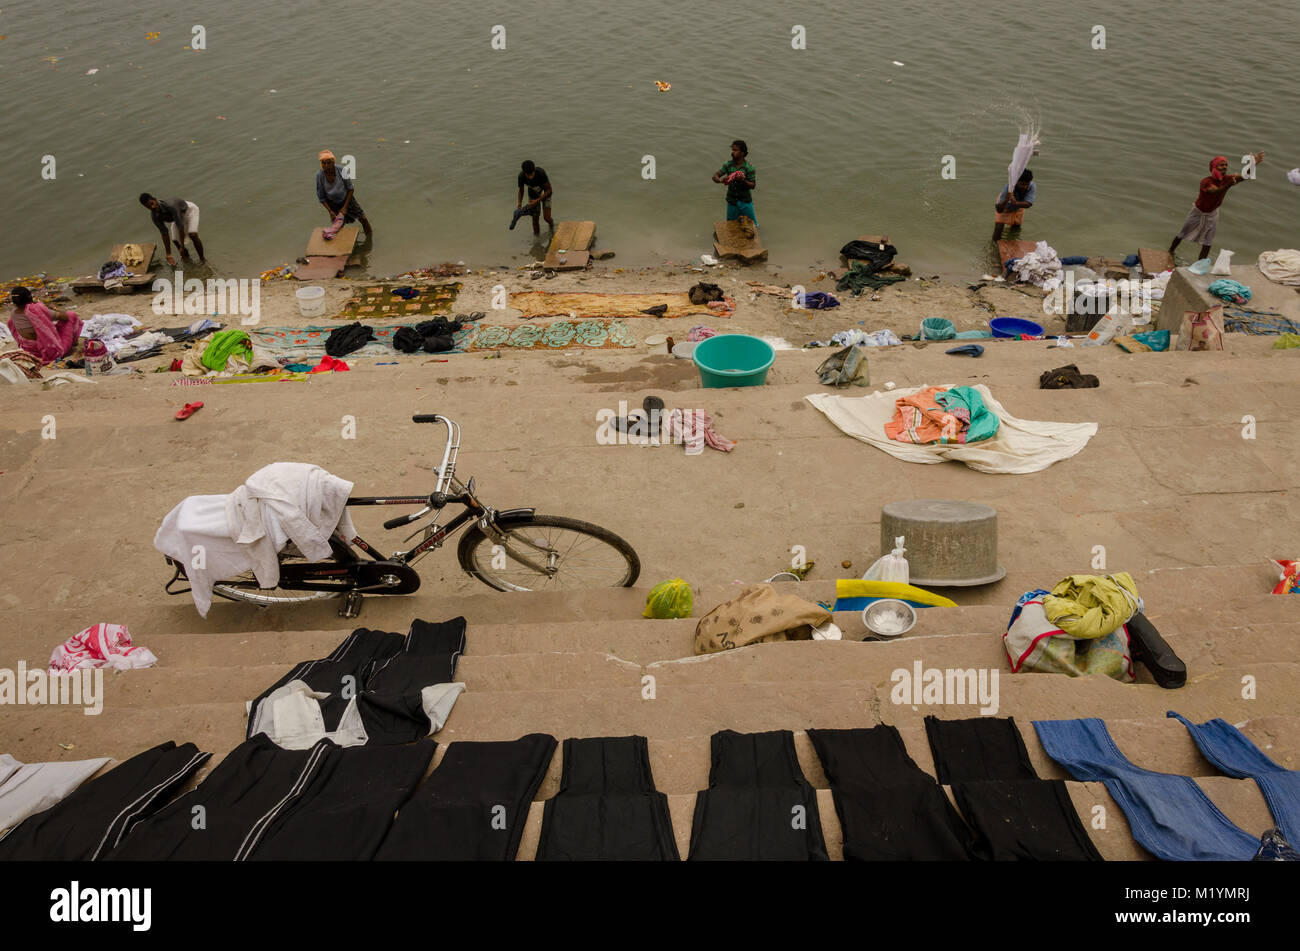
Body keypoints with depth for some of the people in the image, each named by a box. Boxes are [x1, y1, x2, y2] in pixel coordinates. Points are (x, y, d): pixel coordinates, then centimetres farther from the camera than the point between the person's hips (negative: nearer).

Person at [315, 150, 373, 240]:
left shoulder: (341, 170, -29)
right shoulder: (319, 175, -26)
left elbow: (350, 189, -15)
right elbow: (322, 198, -14)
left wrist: (345, 207, -16)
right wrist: (330, 211, -20)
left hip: (347, 198, 0)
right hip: (333, 203, 0)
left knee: (362, 218, 11)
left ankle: (369, 234, 40)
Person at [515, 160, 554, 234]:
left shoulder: (541, 173, -38)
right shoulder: (521, 176, -28)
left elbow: (549, 190, -27)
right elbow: (521, 191, -9)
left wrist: (537, 201, -35)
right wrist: (519, 204, -24)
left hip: (545, 194, -2)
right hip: (533, 194, 2)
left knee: (546, 217, -7)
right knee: (535, 219, -2)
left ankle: (551, 225, 30)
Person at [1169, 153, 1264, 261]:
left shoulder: (1227, 179, -18)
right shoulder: (1206, 181, -32)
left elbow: (1243, 176, -34)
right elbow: (1216, 191, -51)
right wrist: (1229, 185, -72)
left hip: (1212, 214, 3)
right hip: (1198, 212, -3)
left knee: (1207, 242, 4)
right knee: (1182, 234, 14)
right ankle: (1170, 252, 38)